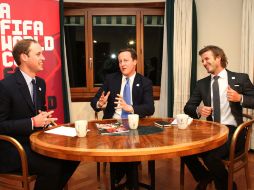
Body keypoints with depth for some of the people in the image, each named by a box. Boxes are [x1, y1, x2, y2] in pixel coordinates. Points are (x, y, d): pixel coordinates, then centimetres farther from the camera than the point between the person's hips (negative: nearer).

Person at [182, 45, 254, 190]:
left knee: (211, 156, -28)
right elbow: (188, 107, 12)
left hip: (232, 131, -4)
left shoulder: (241, 78, 2)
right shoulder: (202, 83, 12)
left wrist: (240, 98, -18)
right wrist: (198, 110, -11)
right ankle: (205, 178, 12)